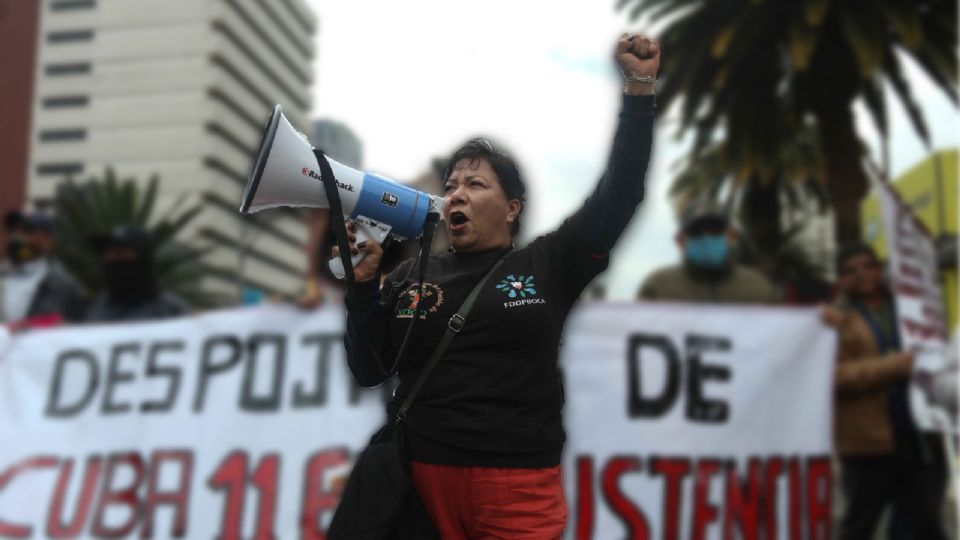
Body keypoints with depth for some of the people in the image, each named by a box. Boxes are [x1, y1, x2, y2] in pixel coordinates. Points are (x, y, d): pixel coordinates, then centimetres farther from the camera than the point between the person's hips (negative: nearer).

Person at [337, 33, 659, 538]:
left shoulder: (547, 264, 4)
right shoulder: (411, 275, 10)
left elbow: (619, 193, -2)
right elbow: (369, 370, 7)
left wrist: (639, 88, -3)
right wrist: (363, 286, -6)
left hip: (519, 483, -1)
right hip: (420, 472, 1)